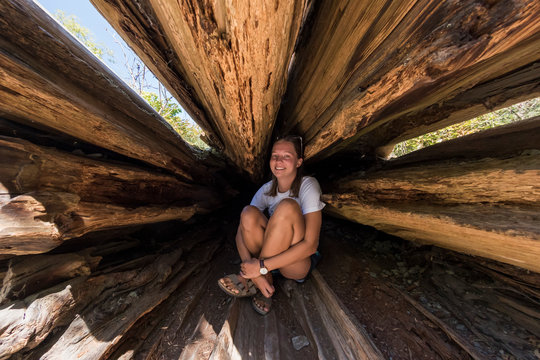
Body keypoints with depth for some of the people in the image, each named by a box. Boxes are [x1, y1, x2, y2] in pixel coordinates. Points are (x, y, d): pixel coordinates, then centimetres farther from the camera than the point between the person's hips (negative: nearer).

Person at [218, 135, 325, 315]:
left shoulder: (308, 185, -18)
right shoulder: (267, 189, -5)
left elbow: (310, 245, -26)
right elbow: (241, 231, -10)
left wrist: (262, 267, -27)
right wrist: (250, 264, -27)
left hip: (300, 263, -2)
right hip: (272, 255, 3)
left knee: (287, 206, -31)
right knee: (248, 213, -25)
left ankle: (253, 280, -15)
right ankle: (265, 281, -10)